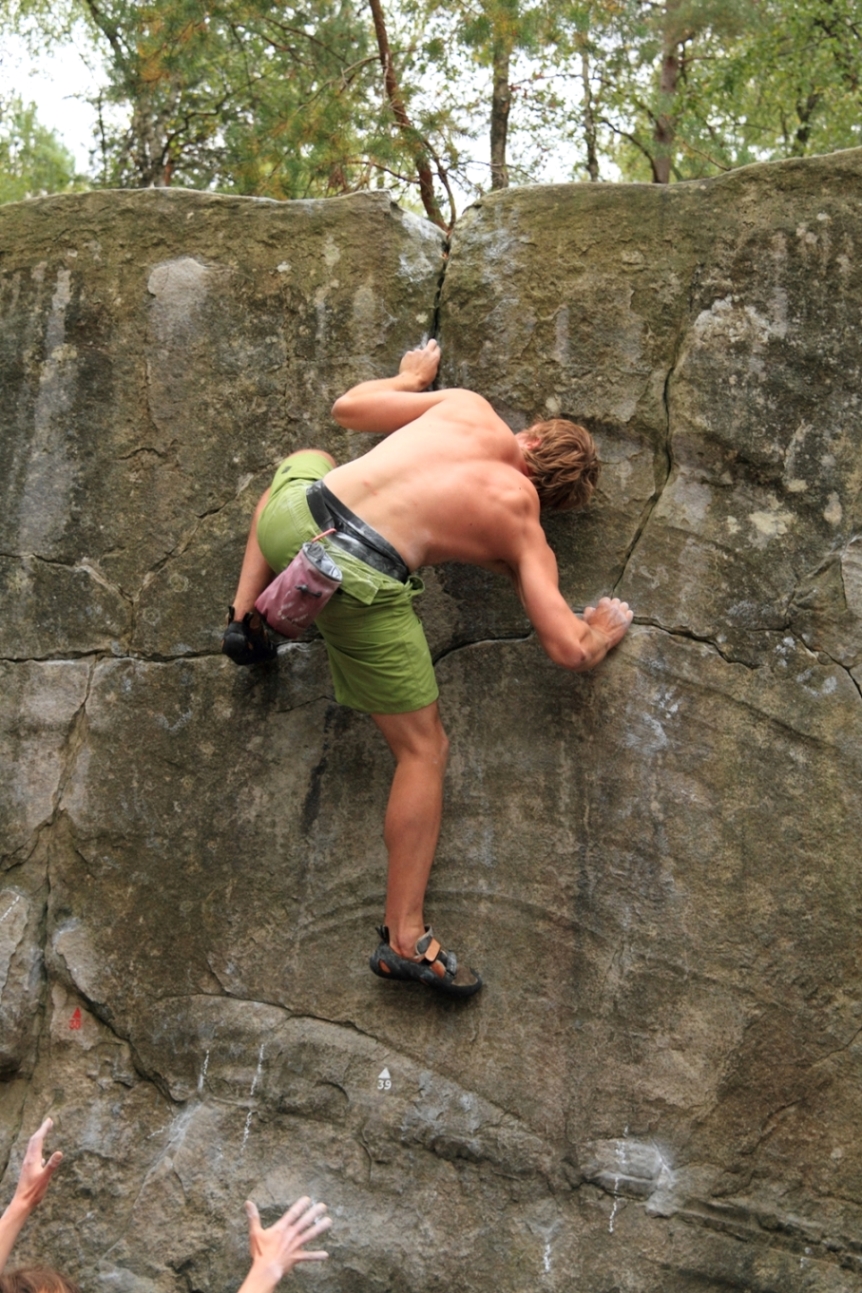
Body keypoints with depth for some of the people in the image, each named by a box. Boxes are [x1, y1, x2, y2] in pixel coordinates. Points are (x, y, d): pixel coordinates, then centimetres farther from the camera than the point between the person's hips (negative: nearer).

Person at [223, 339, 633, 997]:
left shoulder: (468, 407, 19)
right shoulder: (525, 533, 12)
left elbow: (349, 408, 27)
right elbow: (570, 649, 6)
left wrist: (411, 378, 47)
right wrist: (605, 630, 29)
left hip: (295, 517, 4)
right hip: (362, 585, -4)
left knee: (304, 461, 40)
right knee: (425, 748, 12)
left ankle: (246, 615, 33)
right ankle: (405, 938, 11)